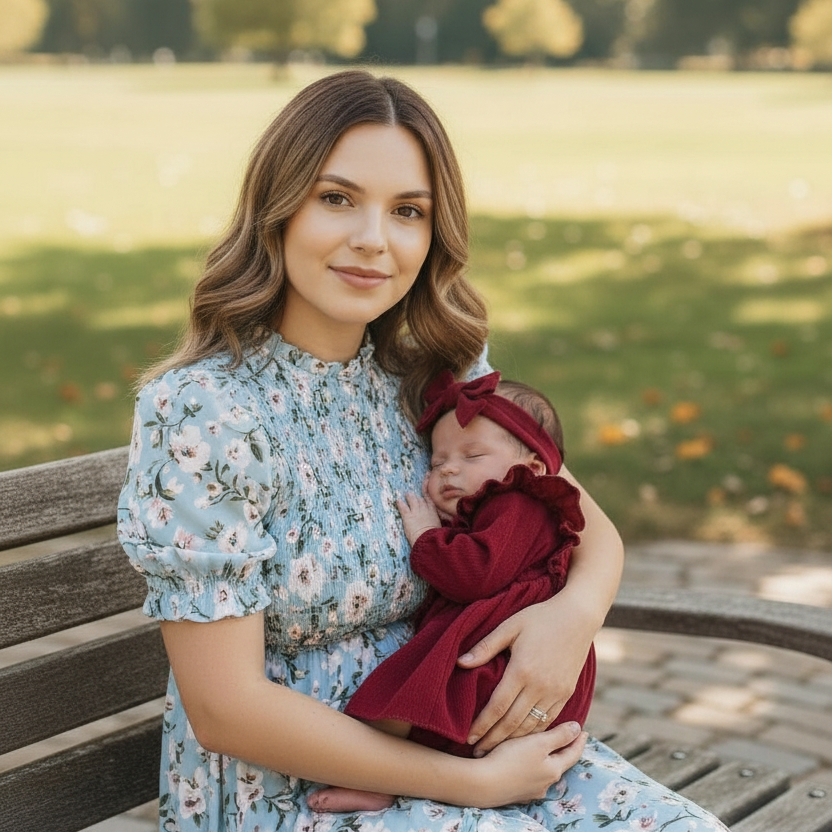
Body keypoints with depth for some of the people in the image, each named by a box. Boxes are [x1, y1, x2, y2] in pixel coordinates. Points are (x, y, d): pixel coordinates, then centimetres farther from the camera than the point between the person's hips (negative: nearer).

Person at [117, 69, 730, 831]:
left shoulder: (435, 371, -1)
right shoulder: (200, 410, -18)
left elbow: (590, 528, 6)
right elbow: (225, 707, -19)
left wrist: (576, 609, -18)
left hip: (441, 732, 6)